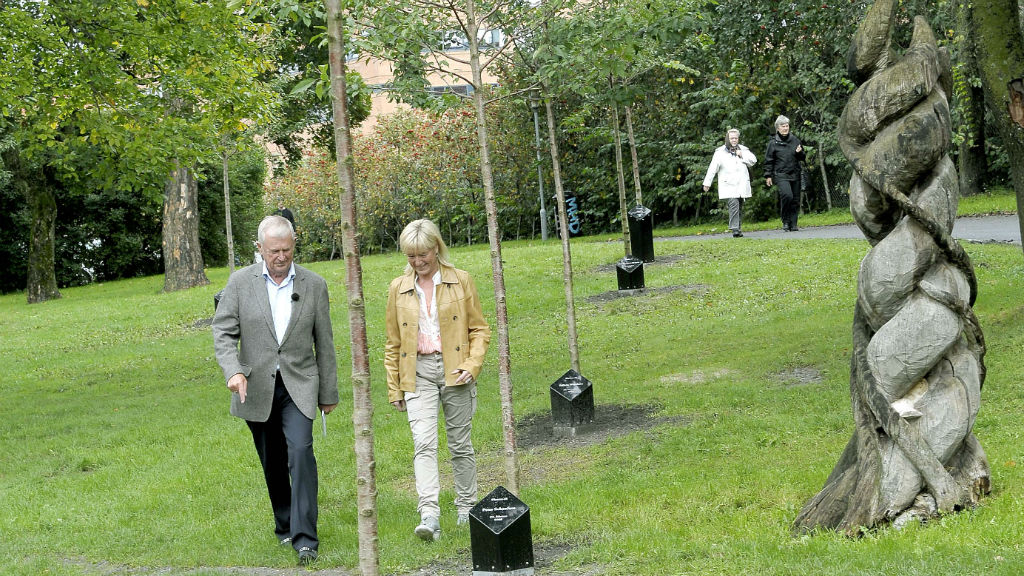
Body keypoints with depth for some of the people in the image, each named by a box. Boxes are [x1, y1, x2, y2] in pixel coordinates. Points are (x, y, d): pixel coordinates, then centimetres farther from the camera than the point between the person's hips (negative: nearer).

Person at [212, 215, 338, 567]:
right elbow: (223, 332, -2)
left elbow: (324, 343, 7)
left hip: (299, 386, -1)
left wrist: (328, 393, 10)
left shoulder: (314, 285, 1)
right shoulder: (241, 282, 0)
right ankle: (284, 524, 29)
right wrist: (234, 370, -21)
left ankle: (304, 538, -17)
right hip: (257, 389, 1)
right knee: (272, 463, 10)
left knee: (300, 451, -17)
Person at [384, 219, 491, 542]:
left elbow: (479, 330, 6)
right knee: (424, 443, -15)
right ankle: (429, 516, -24)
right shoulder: (399, 289, 8)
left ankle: (466, 508, 22)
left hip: (454, 370, 0)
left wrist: (472, 365, -9)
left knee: (460, 444, 7)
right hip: (418, 373, 1)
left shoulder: (461, 281, 3)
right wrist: (394, 389, 10)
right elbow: (393, 343, 13)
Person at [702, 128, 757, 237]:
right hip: (729, 184, -4)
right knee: (734, 204, -19)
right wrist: (707, 183, 1)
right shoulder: (720, 152, 3)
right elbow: (713, 168, 2)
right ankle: (735, 229, -20)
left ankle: (739, 229, 15)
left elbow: (753, 160, 9)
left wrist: (742, 156, -4)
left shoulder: (743, 150, 15)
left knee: (740, 207, 6)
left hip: (741, 184, 4)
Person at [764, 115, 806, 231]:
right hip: (781, 175, -4)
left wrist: (799, 153, -4)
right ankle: (785, 220, -8)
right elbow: (768, 160, 4)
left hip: (795, 174, 4)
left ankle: (793, 224, 11)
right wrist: (768, 176, 0)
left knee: (795, 200, 3)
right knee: (787, 195, -24)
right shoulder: (773, 143, 0)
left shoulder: (795, 140, 10)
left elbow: (802, 158, 18)